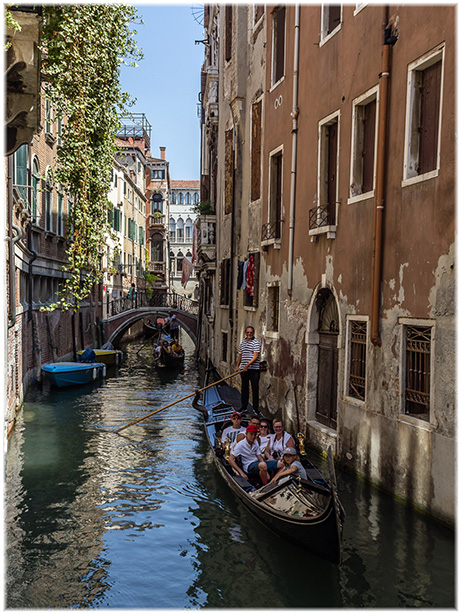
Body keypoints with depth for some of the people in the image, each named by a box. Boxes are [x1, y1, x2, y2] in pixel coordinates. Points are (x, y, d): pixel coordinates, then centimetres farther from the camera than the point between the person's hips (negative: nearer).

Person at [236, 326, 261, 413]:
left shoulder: (256, 342, -6)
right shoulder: (243, 342, 14)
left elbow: (255, 356, -14)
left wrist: (247, 365, -20)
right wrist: (237, 366, 14)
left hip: (254, 369, -6)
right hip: (243, 369, 6)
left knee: (255, 389, -3)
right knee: (244, 388, 10)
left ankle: (255, 408, 3)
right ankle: (244, 407, 18)